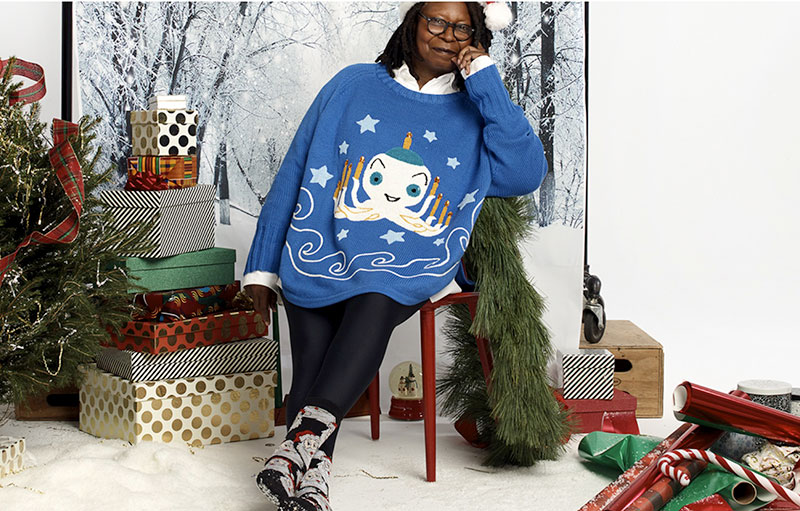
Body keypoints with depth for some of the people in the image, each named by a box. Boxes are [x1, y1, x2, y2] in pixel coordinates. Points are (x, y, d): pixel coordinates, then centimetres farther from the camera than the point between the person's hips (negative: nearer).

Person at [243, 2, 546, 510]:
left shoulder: (476, 113, 15)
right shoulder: (354, 86, 15)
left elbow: (526, 173, -4)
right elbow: (296, 173, 15)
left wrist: (487, 84, -2)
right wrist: (263, 265, 11)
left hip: (414, 262, -1)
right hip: (328, 251, 1)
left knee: (376, 301, -34)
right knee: (313, 350, -25)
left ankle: (309, 430, -48)